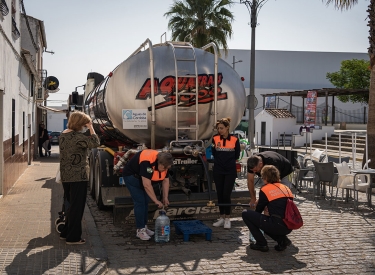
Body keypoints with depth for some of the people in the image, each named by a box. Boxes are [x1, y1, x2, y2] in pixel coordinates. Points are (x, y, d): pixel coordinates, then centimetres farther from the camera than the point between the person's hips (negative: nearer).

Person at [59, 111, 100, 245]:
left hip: (66, 177, 9)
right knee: (77, 207, 1)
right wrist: (91, 128, -12)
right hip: (78, 177, -9)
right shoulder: (77, 137, -19)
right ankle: (73, 237, 8)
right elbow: (95, 143, -21)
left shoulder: (63, 135, 10)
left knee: (71, 205, 20)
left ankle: (65, 233, 28)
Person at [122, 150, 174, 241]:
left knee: (145, 201, 7)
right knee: (140, 202, -12)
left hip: (141, 177, 8)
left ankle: (144, 227, 16)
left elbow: (165, 181, -4)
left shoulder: (163, 162, -14)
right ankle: (140, 230, -6)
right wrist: (156, 201, -33)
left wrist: (165, 198, -11)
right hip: (131, 175, -8)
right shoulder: (148, 162, -38)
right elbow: (147, 185, -38)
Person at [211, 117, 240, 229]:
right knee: (220, 195, 8)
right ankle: (222, 218, 20)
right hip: (218, 171, 2)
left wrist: (229, 161, 0)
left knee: (226, 195, -5)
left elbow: (237, 155, 5)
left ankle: (227, 219, 8)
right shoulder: (215, 138, 0)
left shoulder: (234, 139, -4)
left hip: (230, 171, -2)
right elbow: (213, 154, 7)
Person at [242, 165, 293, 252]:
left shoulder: (265, 189, -1)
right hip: (289, 227, 7)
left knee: (245, 214, 6)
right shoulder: (286, 188, 15)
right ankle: (282, 240, 14)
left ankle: (261, 244, 6)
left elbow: (258, 210, 10)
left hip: (278, 226, -7)